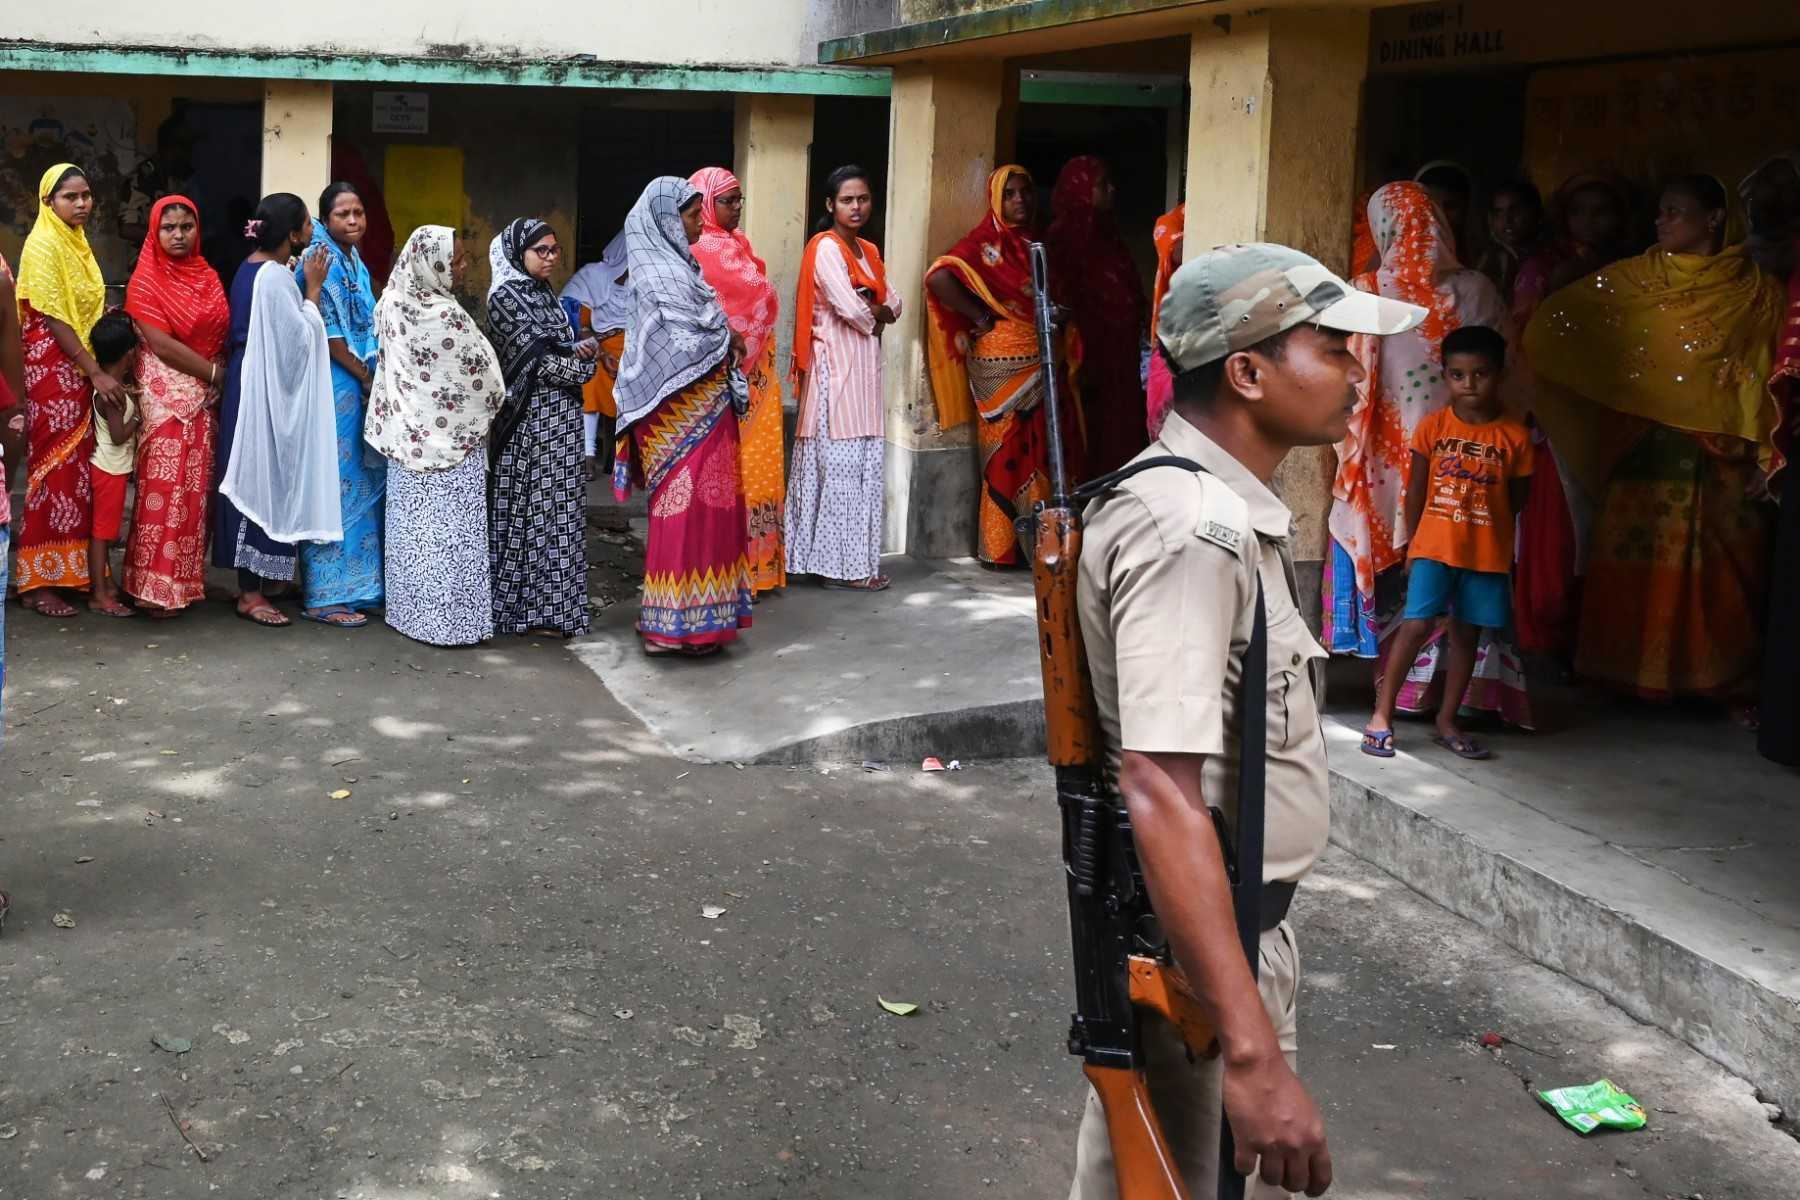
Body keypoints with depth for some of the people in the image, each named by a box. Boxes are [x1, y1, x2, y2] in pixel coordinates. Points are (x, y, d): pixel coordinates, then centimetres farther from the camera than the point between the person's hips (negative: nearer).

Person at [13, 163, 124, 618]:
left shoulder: (76, 242, 14)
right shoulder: (43, 245, -12)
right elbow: (54, 319, -17)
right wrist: (97, 373, -19)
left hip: (80, 371, 8)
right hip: (52, 370, -8)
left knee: (75, 469, 10)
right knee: (53, 470, -5)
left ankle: (68, 570, 17)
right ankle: (38, 581, 1)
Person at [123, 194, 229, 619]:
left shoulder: (208, 276, 11)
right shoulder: (146, 281, -6)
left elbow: (224, 334, 15)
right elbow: (162, 345, -13)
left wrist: (223, 373, -2)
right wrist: (216, 372, -12)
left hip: (206, 396, 6)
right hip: (165, 395, -6)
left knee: (197, 488, 7)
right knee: (164, 488, -9)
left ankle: (187, 578, 15)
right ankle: (156, 586, -8)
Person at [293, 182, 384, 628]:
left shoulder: (356, 263, 14)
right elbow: (327, 335, -16)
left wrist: (371, 376, 8)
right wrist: (365, 375, -9)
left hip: (361, 387, 9)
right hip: (335, 388, -9)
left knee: (360, 486, 13)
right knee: (333, 487, -6)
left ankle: (356, 583, 22)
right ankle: (324, 596, -2)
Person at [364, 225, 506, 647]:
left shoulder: (394, 303, -4)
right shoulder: (447, 319, -22)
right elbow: (486, 380, -12)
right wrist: (492, 407, 9)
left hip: (406, 434, 6)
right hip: (450, 437, -6)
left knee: (410, 524, 13)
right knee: (447, 530, 1)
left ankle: (407, 610, 21)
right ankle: (448, 620, 5)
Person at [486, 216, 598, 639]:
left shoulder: (545, 293, 17)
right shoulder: (505, 295, -8)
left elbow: (567, 343, 18)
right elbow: (534, 356, -14)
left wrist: (586, 345, -4)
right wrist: (582, 366, -4)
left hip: (561, 414, 8)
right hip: (532, 416, -8)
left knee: (557, 506, 8)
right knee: (535, 506, -6)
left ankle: (549, 601, 14)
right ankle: (533, 609, -1)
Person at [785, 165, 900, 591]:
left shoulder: (868, 252, 17)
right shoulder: (827, 248, -10)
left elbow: (894, 303, 13)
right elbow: (851, 310, -19)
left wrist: (873, 310, -7)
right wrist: (877, 315, 1)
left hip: (864, 364, 8)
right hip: (836, 365, -8)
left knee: (863, 464, 8)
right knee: (839, 463, -6)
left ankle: (854, 558, 12)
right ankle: (841, 564, -2)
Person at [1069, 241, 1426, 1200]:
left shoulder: (1217, 507, 9)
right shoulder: (1191, 531, -24)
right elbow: (1161, 795, -33)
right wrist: (1253, 1056, -38)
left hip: (1239, 923, 10)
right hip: (1192, 939, -10)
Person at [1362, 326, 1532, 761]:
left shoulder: (1515, 436, -3)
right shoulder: (1432, 427, -2)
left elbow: (1517, 497, 6)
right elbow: (1416, 490, 4)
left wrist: (1483, 525, 1)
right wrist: (1412, 544, 5)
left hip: (1487, 553, 1)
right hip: (1433, 546, -1)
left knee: (1465, 633, 9)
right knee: (1417, 624, -11)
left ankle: (1447, 722, 20)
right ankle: (1380, 716, -4)